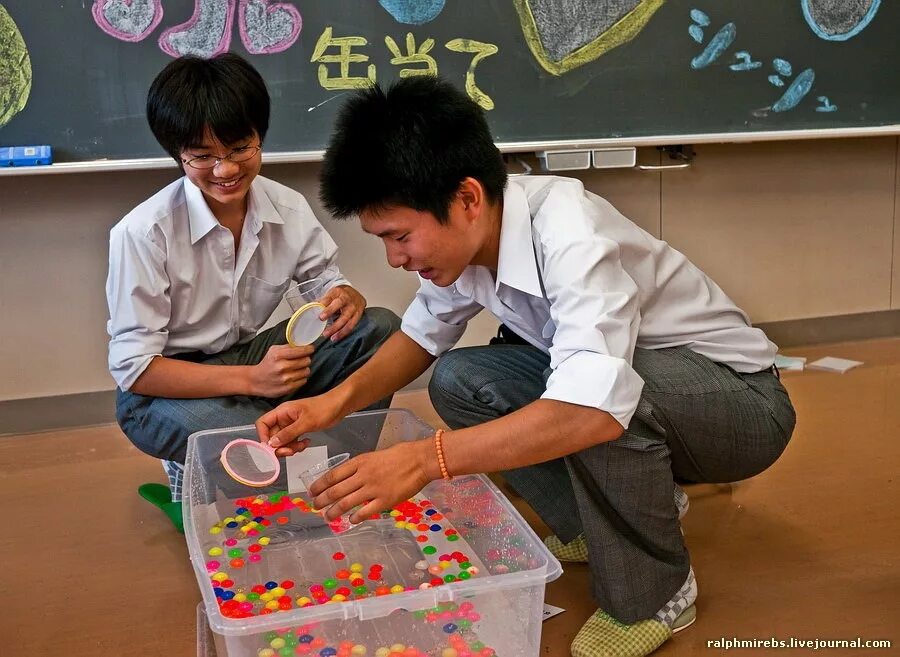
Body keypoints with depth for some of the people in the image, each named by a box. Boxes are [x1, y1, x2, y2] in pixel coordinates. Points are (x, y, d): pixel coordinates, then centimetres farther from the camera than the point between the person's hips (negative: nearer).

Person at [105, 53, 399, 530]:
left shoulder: (288, 209, -9)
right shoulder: (143, 233, -22)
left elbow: (329, 282, 1)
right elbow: (132, 368, -21)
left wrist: (346, 299, -26)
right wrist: (250, 379, -33)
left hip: (250, 358, 5)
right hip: (162, 388, -5)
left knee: (380, 328, -15)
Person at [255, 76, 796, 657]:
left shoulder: (567, 233, -34)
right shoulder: (465, 233, -11)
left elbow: (595, 408, -46)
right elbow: (425, 333, 6)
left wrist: (424, 459, -44)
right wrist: (337, 401, -10)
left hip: (739, 398, -7)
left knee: (597, 408, -36)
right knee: (459, 381, -6)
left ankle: (655, 595, -9)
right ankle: (611, 523, 9)